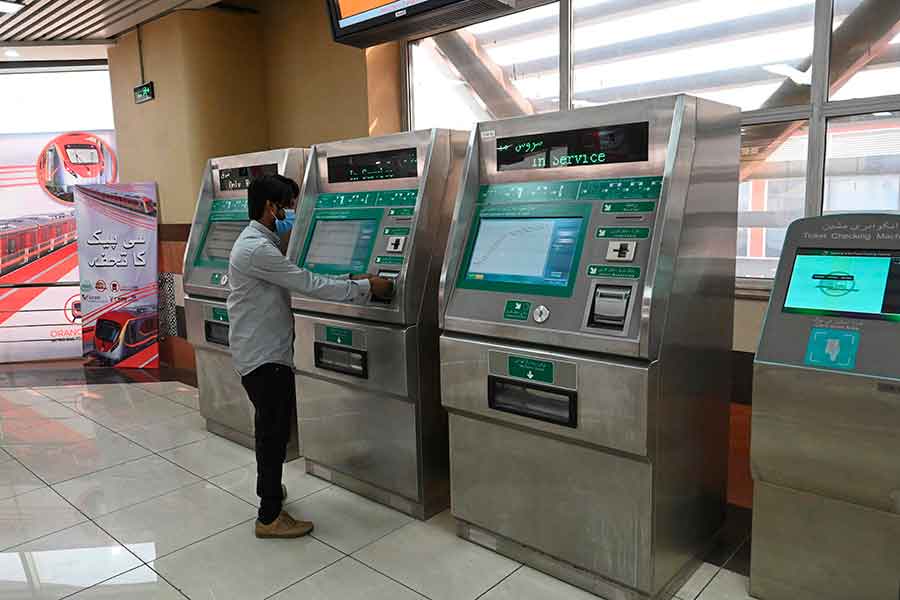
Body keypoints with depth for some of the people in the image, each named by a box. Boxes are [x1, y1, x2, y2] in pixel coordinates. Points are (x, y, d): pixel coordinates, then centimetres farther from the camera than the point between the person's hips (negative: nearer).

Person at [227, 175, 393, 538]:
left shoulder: (255, 243, 12)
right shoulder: (257, 249, -22)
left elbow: (300, 280, 12)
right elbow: (309, 285, -24)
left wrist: (350, 280, 5)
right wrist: (365, 288, -17)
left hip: (265, 351, 10)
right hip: (263, 356, -10)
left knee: (272, 425, 23)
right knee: (274, 430, 0)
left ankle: (268, 487, 41)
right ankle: (270, 517, 12)